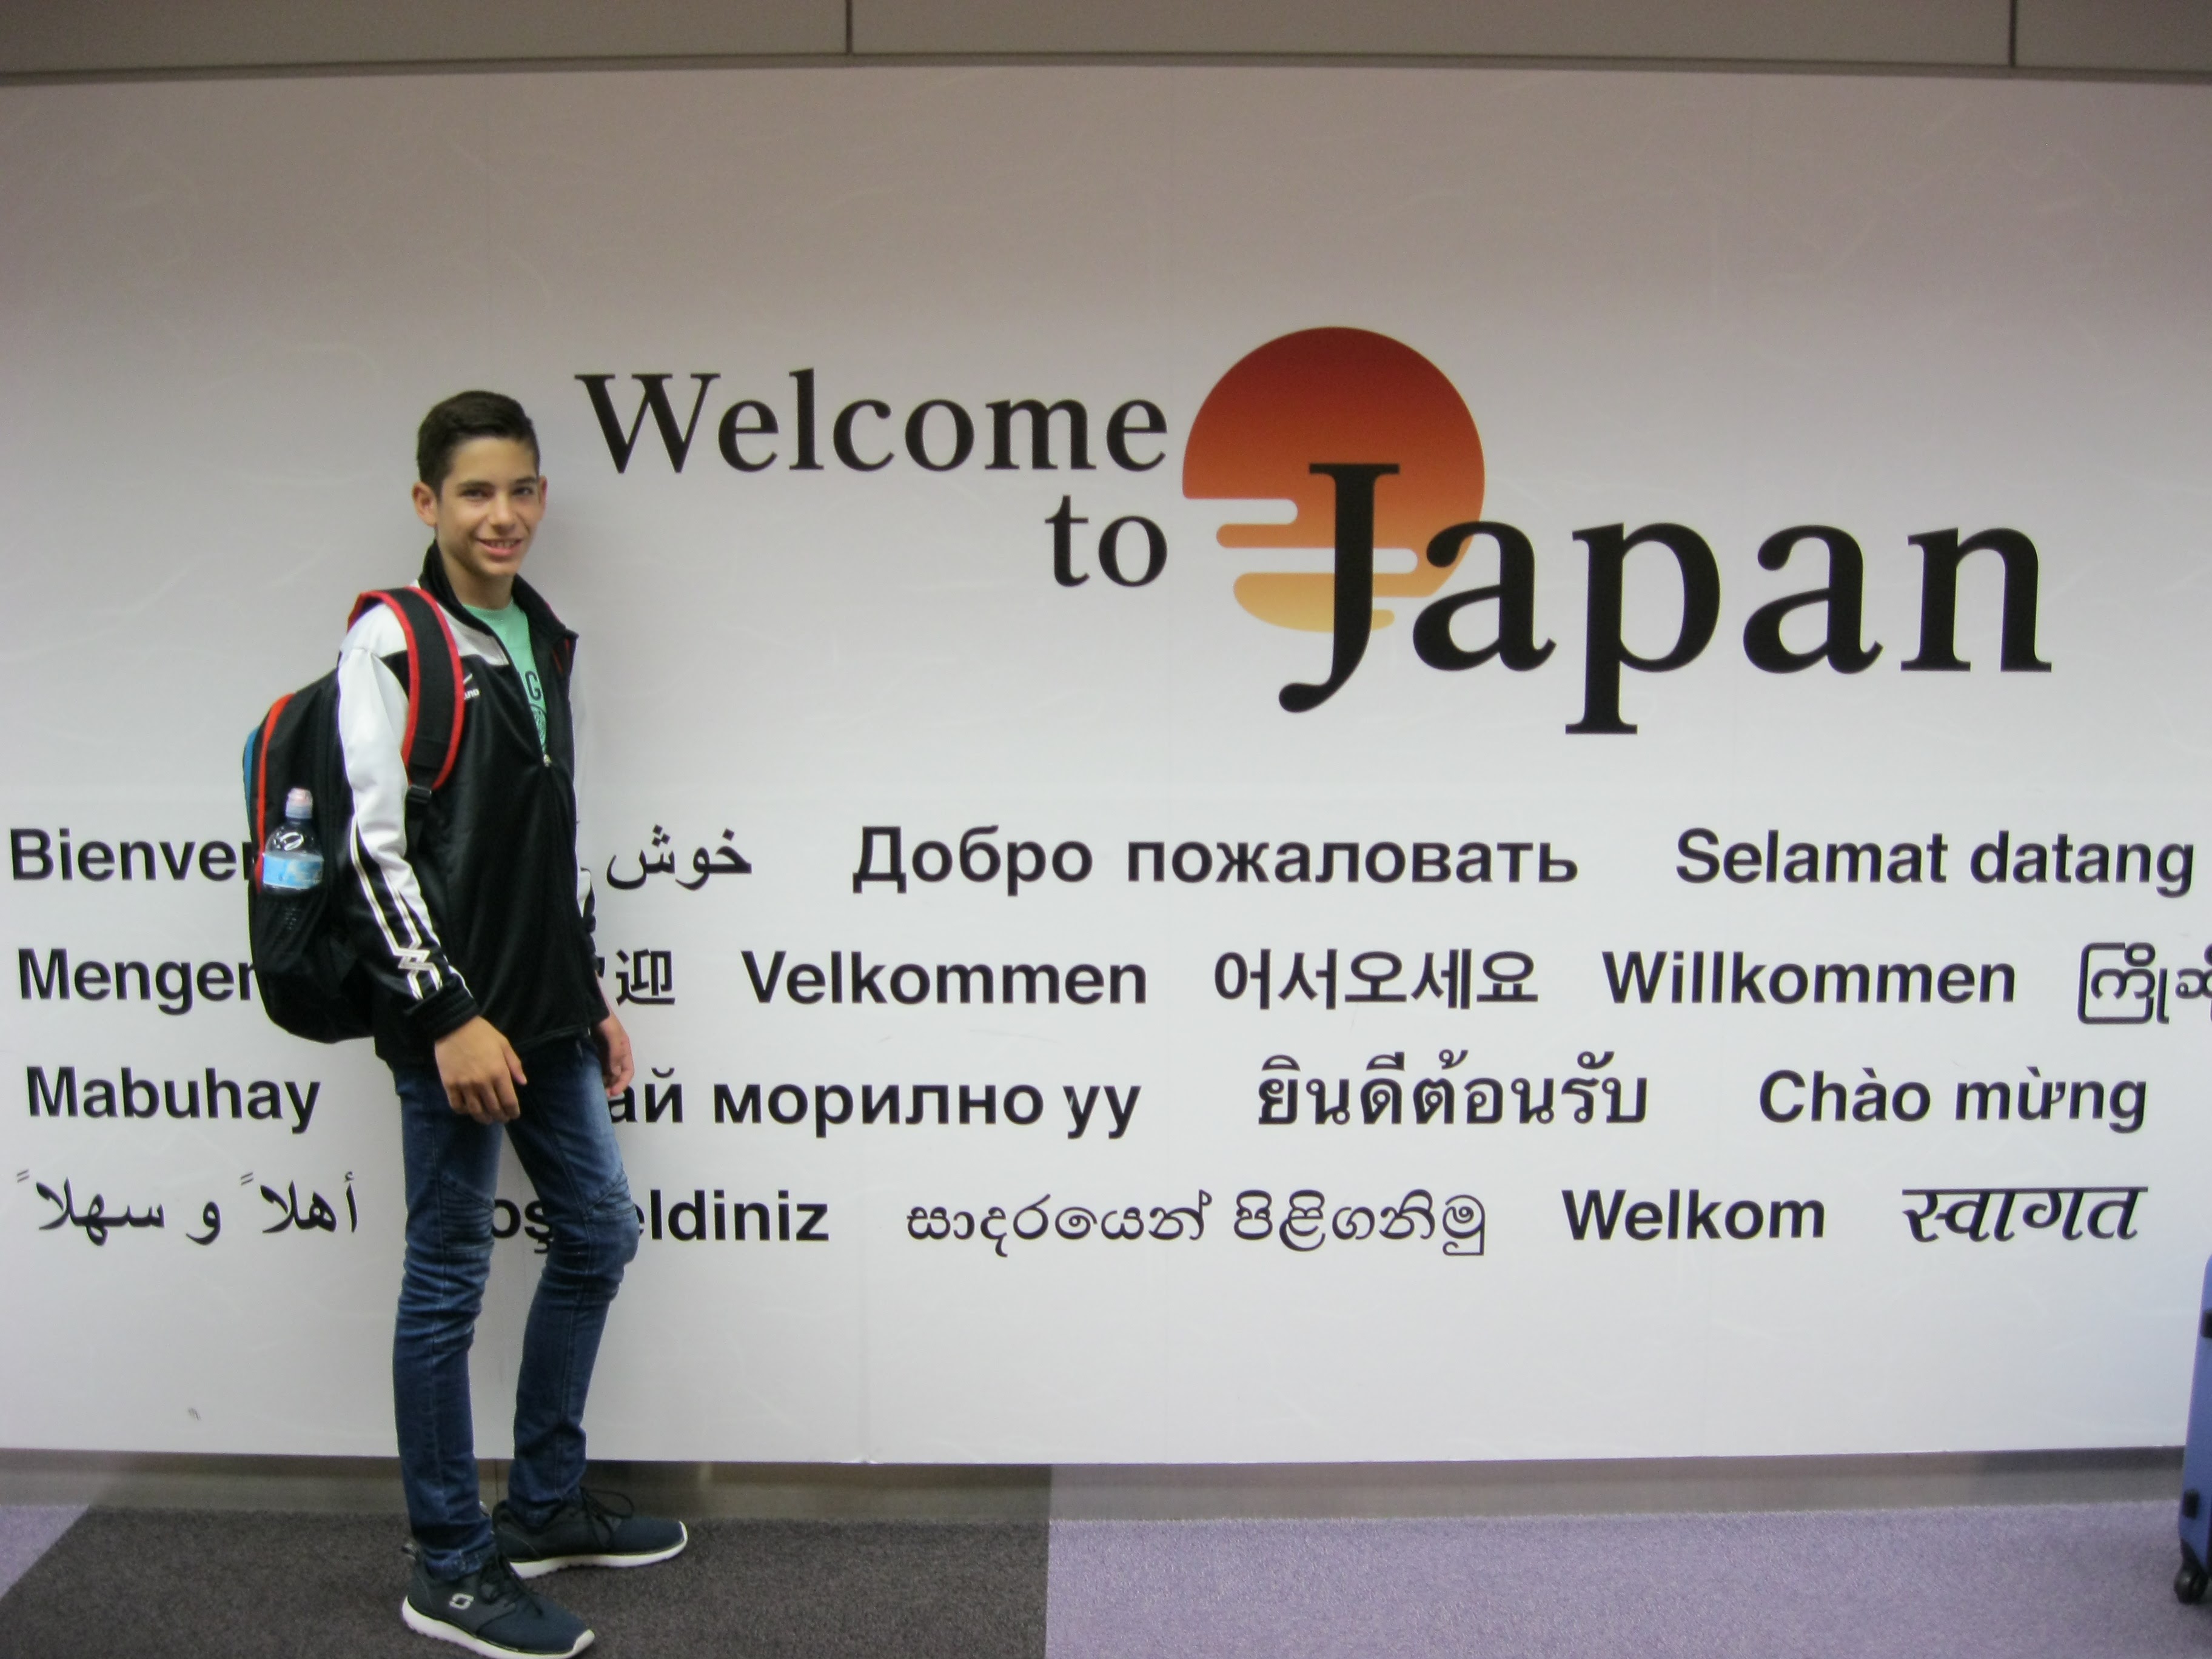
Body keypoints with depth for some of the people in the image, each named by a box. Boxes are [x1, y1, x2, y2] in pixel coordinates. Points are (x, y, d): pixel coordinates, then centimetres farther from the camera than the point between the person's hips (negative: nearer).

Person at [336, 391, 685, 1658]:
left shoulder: (542, 640, 14)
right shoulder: (393, 645, -9)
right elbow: (373, 848, -15)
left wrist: (591, 994, 18)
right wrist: (449, 1014, -19)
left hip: (546, 1015, 8)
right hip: (453, 1017, -8)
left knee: (601, 1231, 16)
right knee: (451, 1280, 1)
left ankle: (547, 1505, 32)